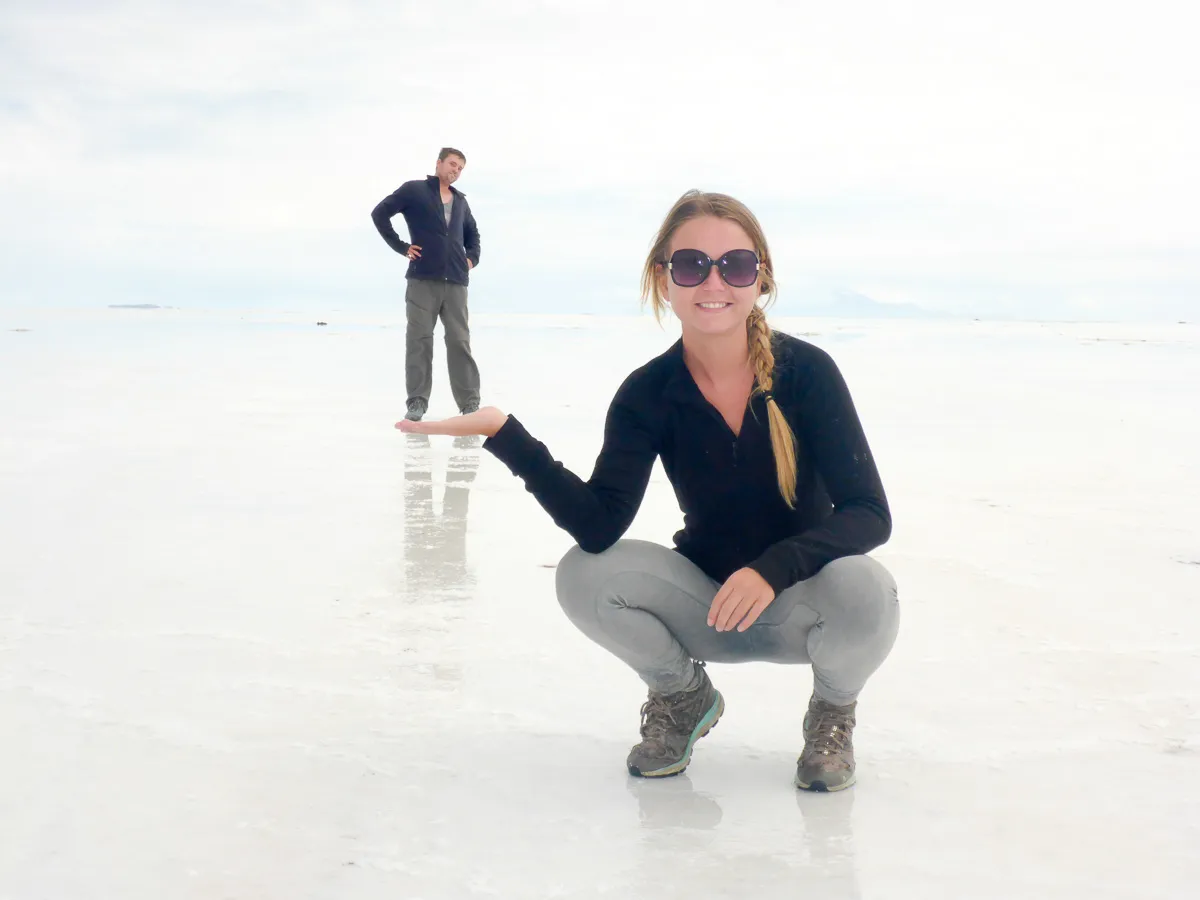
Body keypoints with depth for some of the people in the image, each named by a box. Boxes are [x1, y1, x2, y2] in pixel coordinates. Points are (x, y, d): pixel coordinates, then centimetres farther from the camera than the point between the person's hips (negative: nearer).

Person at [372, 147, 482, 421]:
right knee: (419, 340, -2)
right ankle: (417, 402, 2)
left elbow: (472, 233, 34)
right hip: (423, 279, -4)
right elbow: (379, 213, -3)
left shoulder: (460, 201, 19)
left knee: (459, 341, 2)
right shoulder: (414, 190, 2)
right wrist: (401, 246, -6)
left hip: (456, 282, 4)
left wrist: (472, 258, 16)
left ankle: (470, 403, 2)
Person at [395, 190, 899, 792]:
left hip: (803, 603, -2)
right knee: (583, 576, -22)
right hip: (708, 606, 2)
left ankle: (832, 714, 3)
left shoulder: (806, 371, -17)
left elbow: (868, 513, -20)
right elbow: (599, 526, -24)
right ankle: (682, 699, 9)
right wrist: (505, 435, -34)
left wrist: (773, 568, -37)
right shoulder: (649, 393, -11)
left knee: (864, 589, -34)